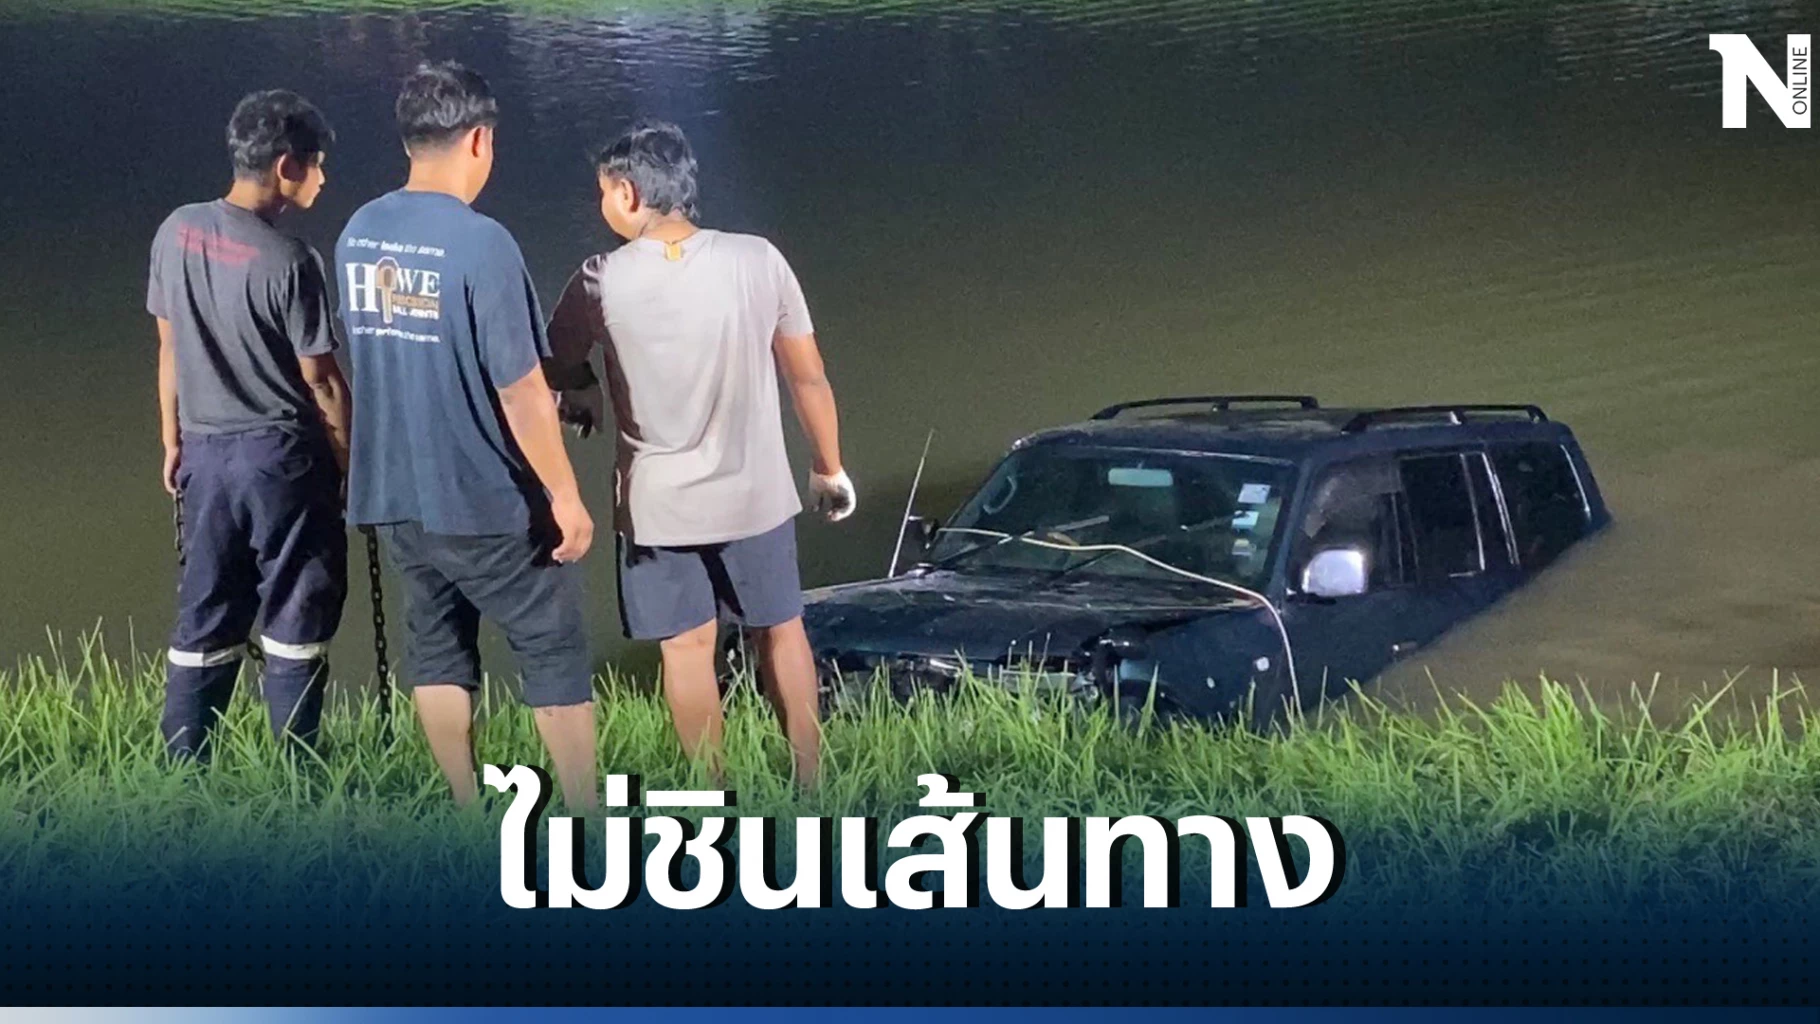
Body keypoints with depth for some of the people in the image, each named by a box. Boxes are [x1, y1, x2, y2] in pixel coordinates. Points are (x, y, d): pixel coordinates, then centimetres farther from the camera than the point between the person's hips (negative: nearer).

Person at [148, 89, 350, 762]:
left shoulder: (177, 232, -1)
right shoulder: (289, 262, -18)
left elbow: (169, 347, 7)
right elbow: (321, 381, -12)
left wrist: (173, 441, 18)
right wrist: (351, 464, 1)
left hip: (206, 452, 6)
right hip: (284, 455, -5)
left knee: (203, 623, 12)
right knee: (294, 622, 7)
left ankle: (182, 770, 16)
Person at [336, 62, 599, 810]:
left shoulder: (357, 235, 2)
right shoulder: (480, 242, -20)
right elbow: (520, 391, -19)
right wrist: (565, 496, -11)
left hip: (394, 491, 7)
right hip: (486, 496, -6)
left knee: (437, 646, 16)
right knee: (554, 649, 6)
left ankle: (467, 810, 23)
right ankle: (587, 818, 11)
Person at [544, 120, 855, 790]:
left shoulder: (601, 283, -15)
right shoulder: (758, 261, -13)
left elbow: (559, 368, 1)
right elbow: (809, 378, -5)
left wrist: (581, 397, 25)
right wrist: (830, 470, 10)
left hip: (658, 504, -1)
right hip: (756, 493, 2)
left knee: (687, 649, 10)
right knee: (782, 633, 18)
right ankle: (810, 781, 28)